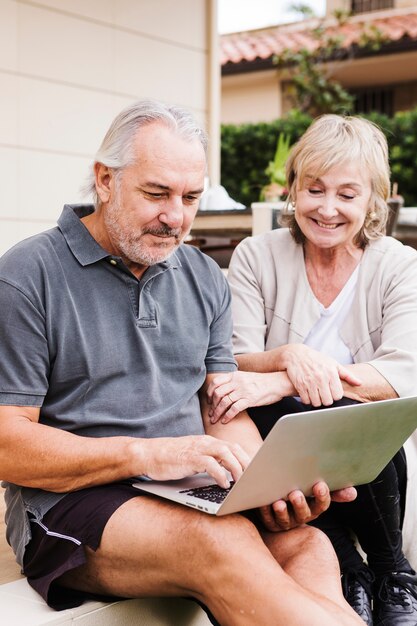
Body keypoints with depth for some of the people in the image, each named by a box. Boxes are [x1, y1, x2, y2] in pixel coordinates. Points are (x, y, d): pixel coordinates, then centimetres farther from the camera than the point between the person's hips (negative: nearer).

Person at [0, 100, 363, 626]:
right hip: (70, 502, -4)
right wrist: (146, 454, -21)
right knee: (222, 542, -33)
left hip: (195, 491, 5)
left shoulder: (205, 279, 14)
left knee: (307, 547, -26)